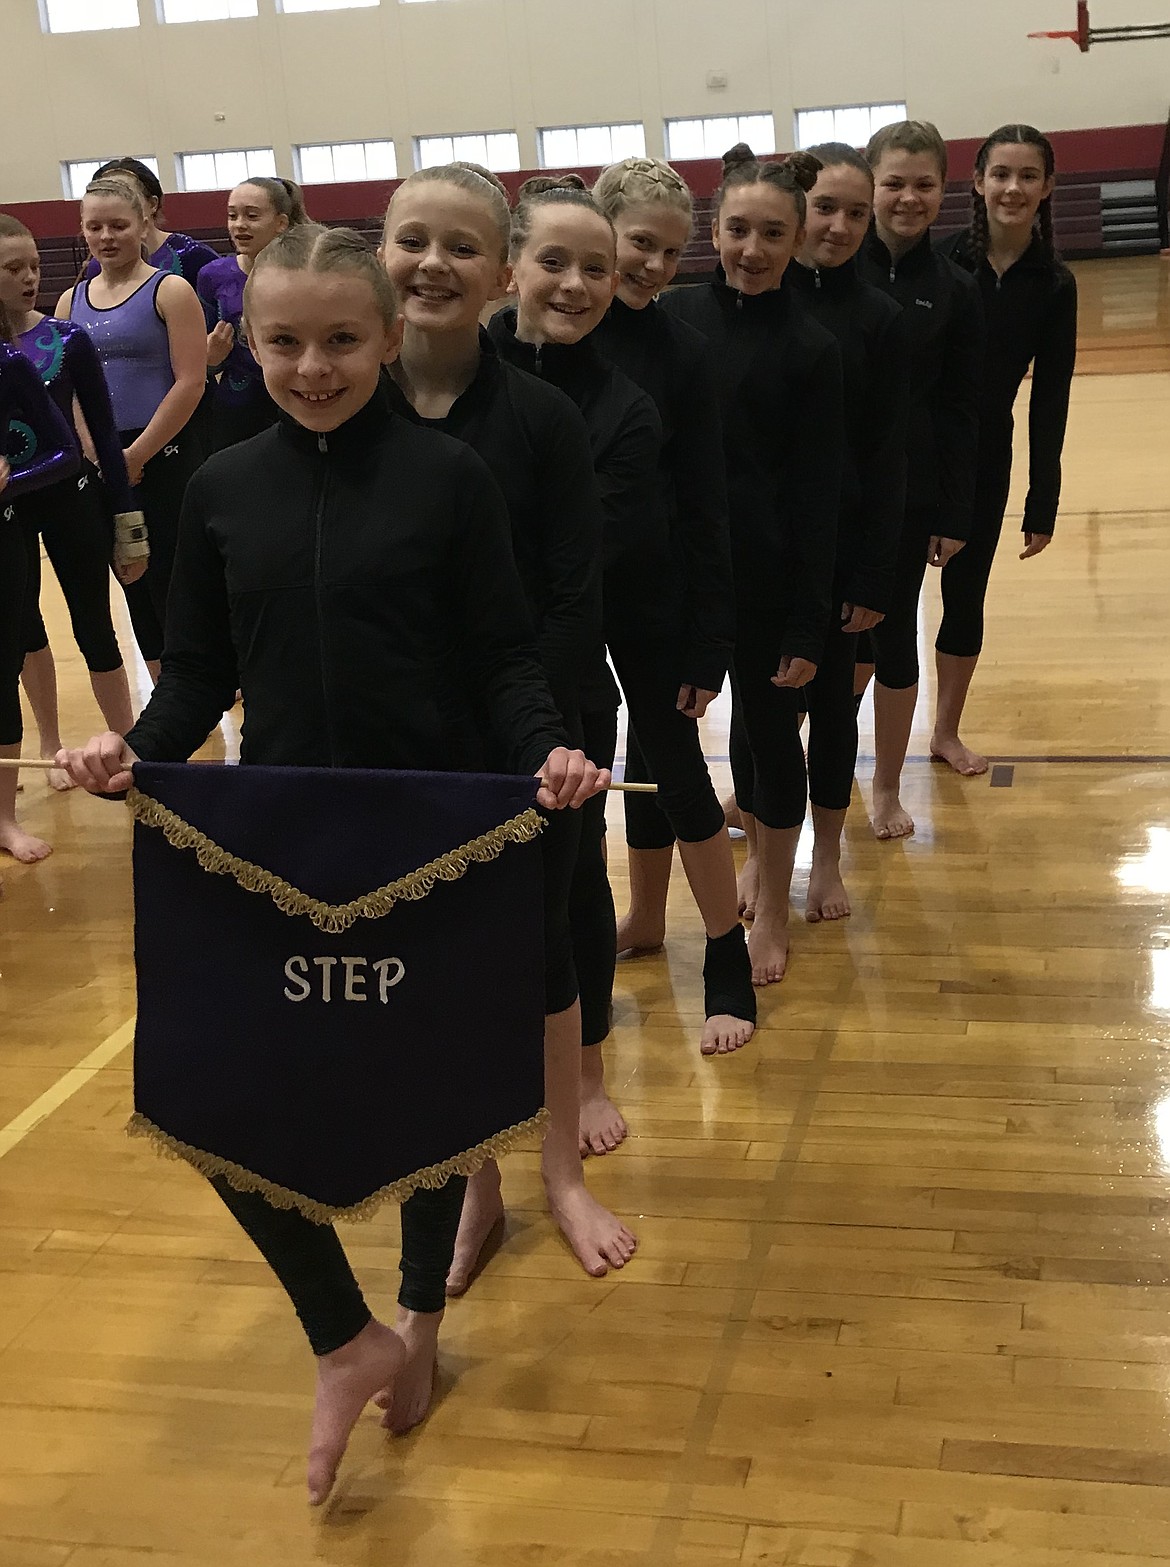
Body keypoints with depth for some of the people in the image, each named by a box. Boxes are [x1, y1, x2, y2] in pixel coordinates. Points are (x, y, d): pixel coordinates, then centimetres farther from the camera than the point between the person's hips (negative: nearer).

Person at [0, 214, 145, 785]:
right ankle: (52, 745, 30)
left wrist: (126, 518, -2)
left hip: (71, 497, -1)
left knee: (94, 625, 4)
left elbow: (104, 431, -2)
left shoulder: (68, 340, -6)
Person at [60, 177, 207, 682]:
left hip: (164, 459, -5)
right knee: (135, 587, 11)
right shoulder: (71, 302, 10)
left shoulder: (169, 291, -5)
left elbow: (190, 382, -13)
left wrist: (136, 456, -15)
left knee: (171, 583, -2)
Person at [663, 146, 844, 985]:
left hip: (768, 575, -3)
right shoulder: (675, 316, 0)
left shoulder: (812, 348, -8)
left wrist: (809, 626, -11)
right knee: (745, 722, 17)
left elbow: (819, 497, -8)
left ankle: (773, 909, 24)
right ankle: (759, 855, 39)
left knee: (770, 729, 8)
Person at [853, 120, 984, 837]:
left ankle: (888, 788, 25)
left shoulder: (954, 290, 1)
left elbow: (962, 411, 3)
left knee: (895, 634, 10)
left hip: (908, 491, 1)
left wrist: (955, 515, 0)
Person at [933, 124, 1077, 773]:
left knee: (965, 594, 14)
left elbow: (1050, 401, 0)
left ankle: (946, 730, 31)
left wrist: (1042, 506, 0)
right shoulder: (939, 259, -10)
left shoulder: (1054, 285, -3)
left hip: (981, 460, 2)